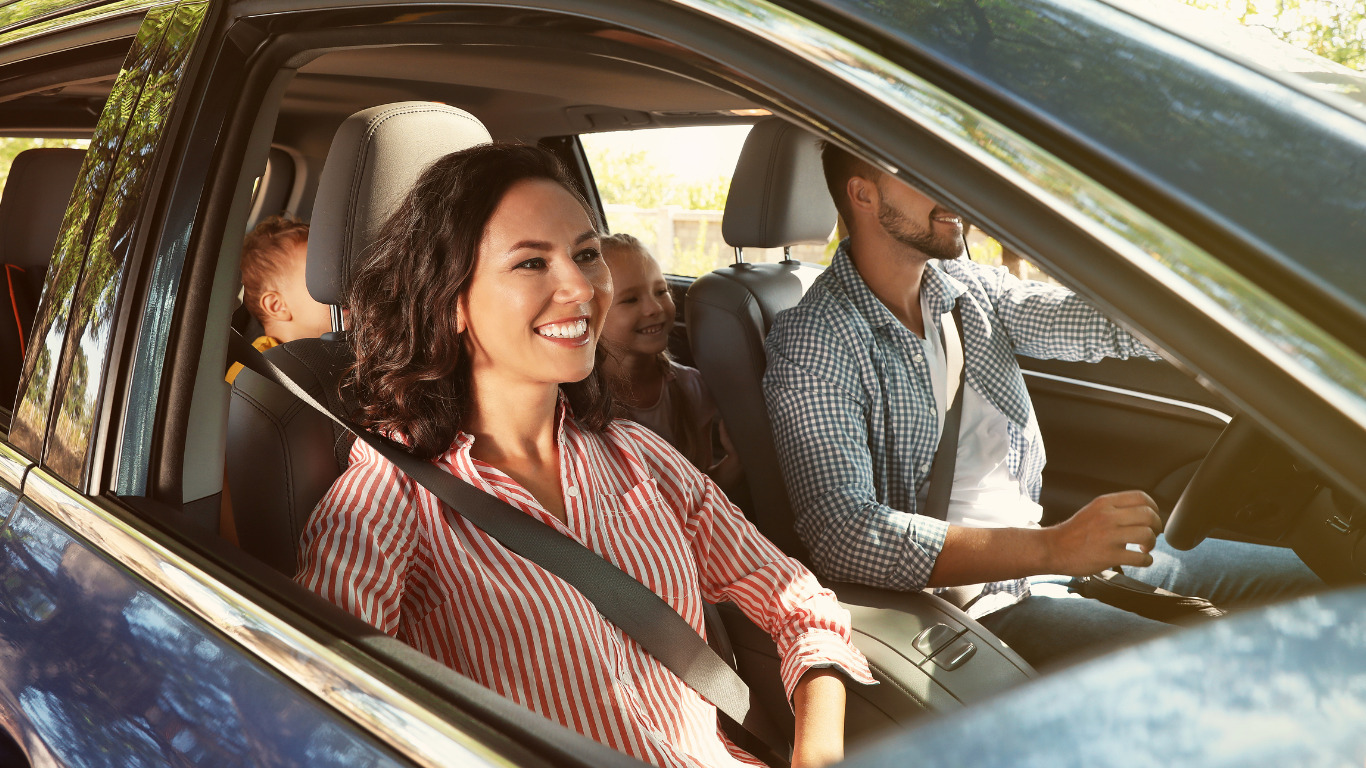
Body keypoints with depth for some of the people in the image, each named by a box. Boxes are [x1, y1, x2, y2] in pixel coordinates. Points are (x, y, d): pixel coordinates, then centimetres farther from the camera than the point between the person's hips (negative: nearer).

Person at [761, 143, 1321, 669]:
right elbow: (843, 534, -26)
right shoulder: (814, 344, -15)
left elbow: (1102, 322, -1)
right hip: (971, 593, -8)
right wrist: (1052, 549, -30)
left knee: (1317, 580, 4)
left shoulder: (966, 286, 9)